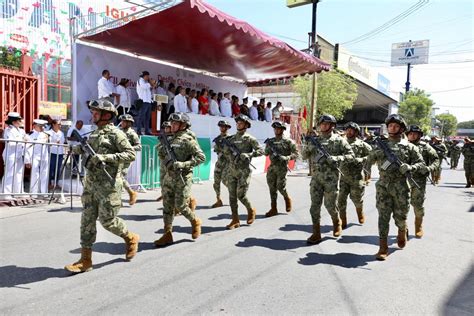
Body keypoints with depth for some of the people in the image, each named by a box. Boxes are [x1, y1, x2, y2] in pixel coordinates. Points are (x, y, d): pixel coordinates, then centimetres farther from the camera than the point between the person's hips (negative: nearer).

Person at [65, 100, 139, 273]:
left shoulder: (116, 134, -8)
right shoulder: (93, 134, 16)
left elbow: (131, 155, -16)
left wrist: (106, 157, -23)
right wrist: (81, 149, 7)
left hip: (108, 184, -7)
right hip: (91, 183, 7)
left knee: (107, 220, -2)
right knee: (87, 220, 4)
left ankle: (131, 238, 24)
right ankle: (85, 260, 10)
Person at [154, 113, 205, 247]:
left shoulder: (188, 140, -10)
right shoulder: (170, 139, 12)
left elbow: (201, 157, -17)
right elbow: (162, 155, 22)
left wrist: (183, 164, -24)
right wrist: (162, 146, 2)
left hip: (182, 178, -7)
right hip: (169, 177, 7)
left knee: (180, 206, -4)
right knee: (167, 206, 5)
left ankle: (195, 222, 24)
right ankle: (167, 235, 12)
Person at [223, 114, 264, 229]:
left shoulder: (250, 139, -2)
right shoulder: (231, 138, 12)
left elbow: (260, 151, -6)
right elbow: (226, 152, 16)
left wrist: (248, 154, -19)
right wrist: (232, 158, -5)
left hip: (244, 171, -5)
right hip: (232, 170, 5)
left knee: (241, 195, -6)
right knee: (232, 196, 2)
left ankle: (251, 211, 23)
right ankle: (235, 220, 9)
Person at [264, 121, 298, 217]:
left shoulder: (288, 141, -3)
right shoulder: (270, 141, 10)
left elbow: (296, 153, -4)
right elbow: (266, 153, 10)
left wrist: (287, 158, -20)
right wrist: (269, 146, -9)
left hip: (282, 167, -4)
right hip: (272, 167, 4)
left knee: (280, 187, -5)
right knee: (272, 188, 3)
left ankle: (287, 199, 26)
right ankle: (273, 209, 8)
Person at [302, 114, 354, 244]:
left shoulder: (338, 140, -1)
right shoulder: (314, 139, 9)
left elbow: (351, 155, -3)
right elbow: (304, 156, 10)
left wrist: (336, 158, -19)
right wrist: (308, 146, -10)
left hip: (331, 178, -3)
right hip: (316, 177, 3)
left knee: (330, 204, 4)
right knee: (315, 205, 0)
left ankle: (337, 222, 35)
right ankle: (316, 233, 6)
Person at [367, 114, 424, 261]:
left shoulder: (409, 146, 4)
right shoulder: (381, 144, 9)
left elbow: (421, 163, 3)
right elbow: (369, 161, 14)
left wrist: (409, 167, -16)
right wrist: (376, 152, -5)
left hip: (401, 187, -1)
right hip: (383, 185, 1)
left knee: (400, 215, 9)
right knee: (383, 216, -3)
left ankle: (403, 231, 44)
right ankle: (383, 248, 1)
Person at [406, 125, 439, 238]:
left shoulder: (425, 147, 2)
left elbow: (436, 159, 3)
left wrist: (429, 168, -14)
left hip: (419, 181, -1)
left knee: (418, 205, 5)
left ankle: (419, 227, 24)